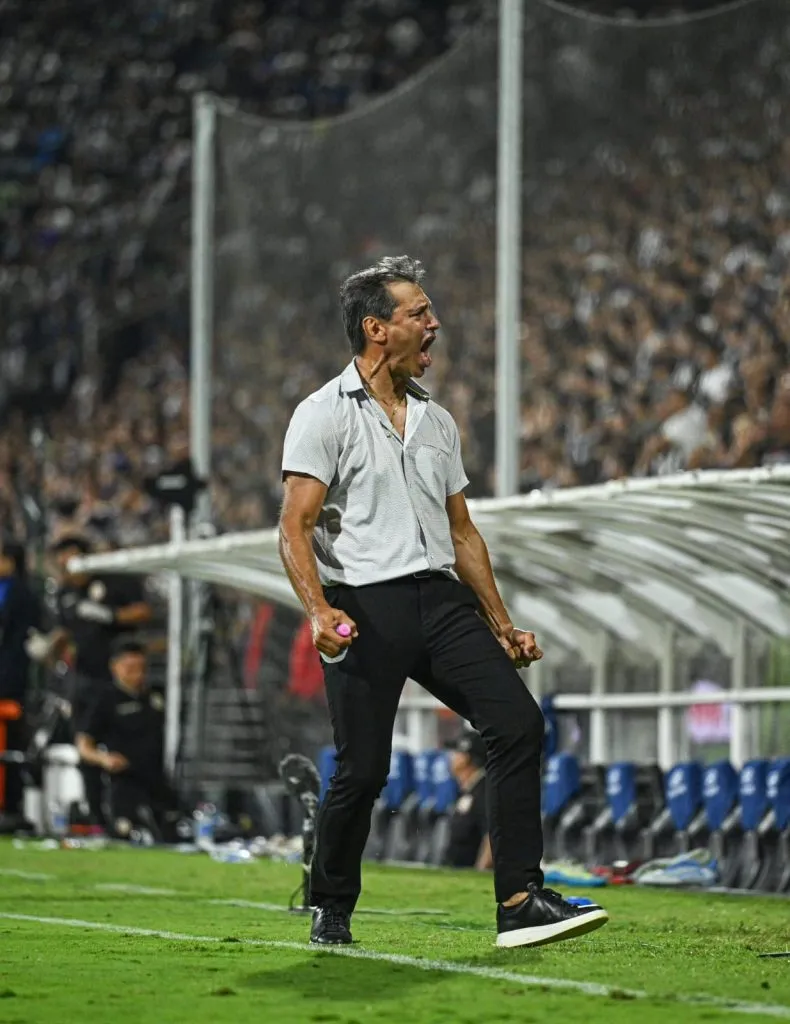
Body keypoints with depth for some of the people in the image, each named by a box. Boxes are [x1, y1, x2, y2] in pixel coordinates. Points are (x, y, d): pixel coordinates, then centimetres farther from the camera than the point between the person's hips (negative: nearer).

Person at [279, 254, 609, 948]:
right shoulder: (324, 414, -2)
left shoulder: (438, 421, 18)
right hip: (365, 608, -6)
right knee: (363, 769, -7)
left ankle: (520, 902, -12)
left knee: (519, 723, -11)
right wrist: (319, 611, -25)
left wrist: (501, 624, 19)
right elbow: (295, 526, -9)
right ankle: (331, 910, 16)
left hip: (442, 599, 6)